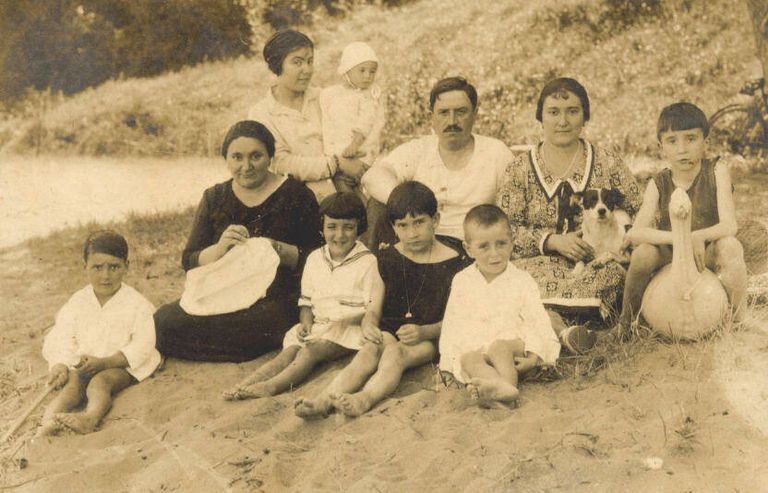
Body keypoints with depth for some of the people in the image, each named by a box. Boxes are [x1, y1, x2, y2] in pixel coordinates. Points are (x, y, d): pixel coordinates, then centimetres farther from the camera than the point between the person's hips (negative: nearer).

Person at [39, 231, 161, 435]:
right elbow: (62, 339, 2)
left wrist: (104, 362, -20)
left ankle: (90, 418, -61)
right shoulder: (77, 302, 9)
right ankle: (49, 422, -52)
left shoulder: (136, 303, -2)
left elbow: (142, 344, -10)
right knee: (72, 383, -27)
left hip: (121, 365, -3)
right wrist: (60, 365, -20)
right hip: (83, 363, 3)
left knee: (100, 381, -33)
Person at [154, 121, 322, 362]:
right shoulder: (214, 199, 12)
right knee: (164, 321, -22)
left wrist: (278, 250, -20)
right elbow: (189, 262, 6)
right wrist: (219, 249, -14)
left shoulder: (296, 195, 1)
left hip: (278, 300, -5)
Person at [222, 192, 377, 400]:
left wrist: (345, 320, -21)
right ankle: (244, 385, -41)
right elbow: (306, 300, 17)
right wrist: (306, 323, -3)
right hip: (318, 325, 5)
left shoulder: (367, 262, -2)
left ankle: (272, 385, -48)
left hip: (350, 329, -4)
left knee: (312, 350, -30)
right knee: (288, 352, -21)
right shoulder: (315, 258, 14)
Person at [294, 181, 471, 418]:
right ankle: (324, 400, -49)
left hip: (429, 338, -3)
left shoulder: (453, 262, 0)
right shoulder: (388, 258, 13)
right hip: (389, 331, 3)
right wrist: (369, 324, -13)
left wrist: (423, 332, -20)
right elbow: (374, 308, 11)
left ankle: (365, 398, -59)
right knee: (368, 351, -28)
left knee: (395, 352, -33)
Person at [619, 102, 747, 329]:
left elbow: (729, 226, -16)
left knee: (730, 246, -32)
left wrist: (698, 237, -37)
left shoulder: (716, 170, -6)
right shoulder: (658, 184, -2)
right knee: (643, 253, -28)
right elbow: (634, 234, -17)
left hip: (708, 256, -1)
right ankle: (626, 322, -6)